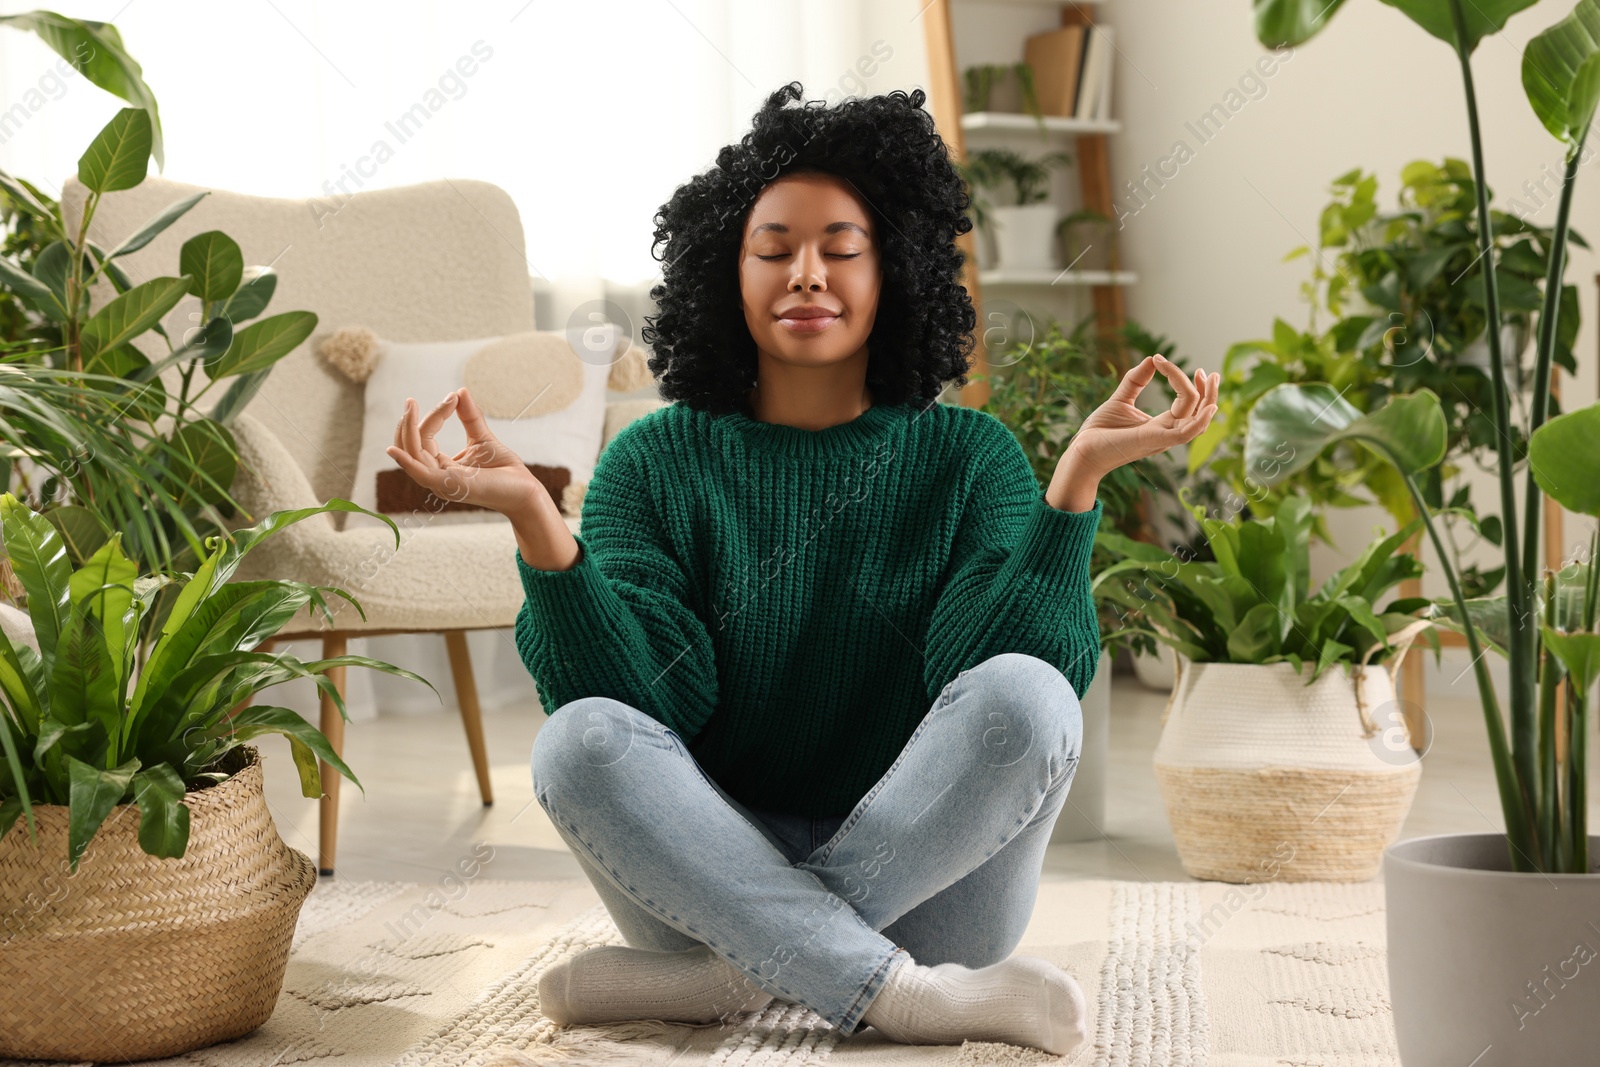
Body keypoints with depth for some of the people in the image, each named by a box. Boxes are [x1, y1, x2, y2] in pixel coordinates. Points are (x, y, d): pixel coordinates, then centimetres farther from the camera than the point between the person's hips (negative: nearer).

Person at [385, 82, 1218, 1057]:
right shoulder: (655, 463, 4)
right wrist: (534, 518, -21)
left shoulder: (969, 456, 3)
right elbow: (642, 699, -10)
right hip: (718, 862, 0)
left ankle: (728, 975, -22)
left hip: (921, 872, 0)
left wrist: (1078, 477, -20)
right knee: (581, 737, -27)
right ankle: (901, 996, -29)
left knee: (1022, 695, -27)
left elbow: (995, 683, -12)